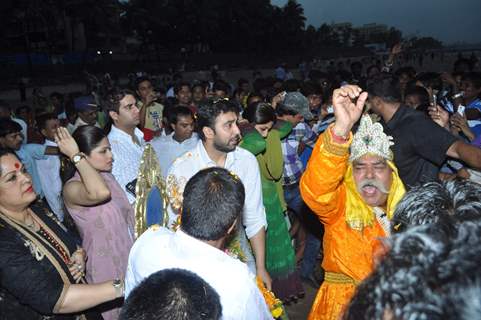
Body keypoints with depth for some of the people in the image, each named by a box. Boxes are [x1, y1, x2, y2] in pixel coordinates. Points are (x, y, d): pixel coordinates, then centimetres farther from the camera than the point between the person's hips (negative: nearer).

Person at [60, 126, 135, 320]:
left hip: (127, 258, 7)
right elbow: (100, 193, -48)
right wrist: (75, 155, -35)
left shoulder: (107, 176, 1)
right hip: (106, 267, -7)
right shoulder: (72, 187, -24)